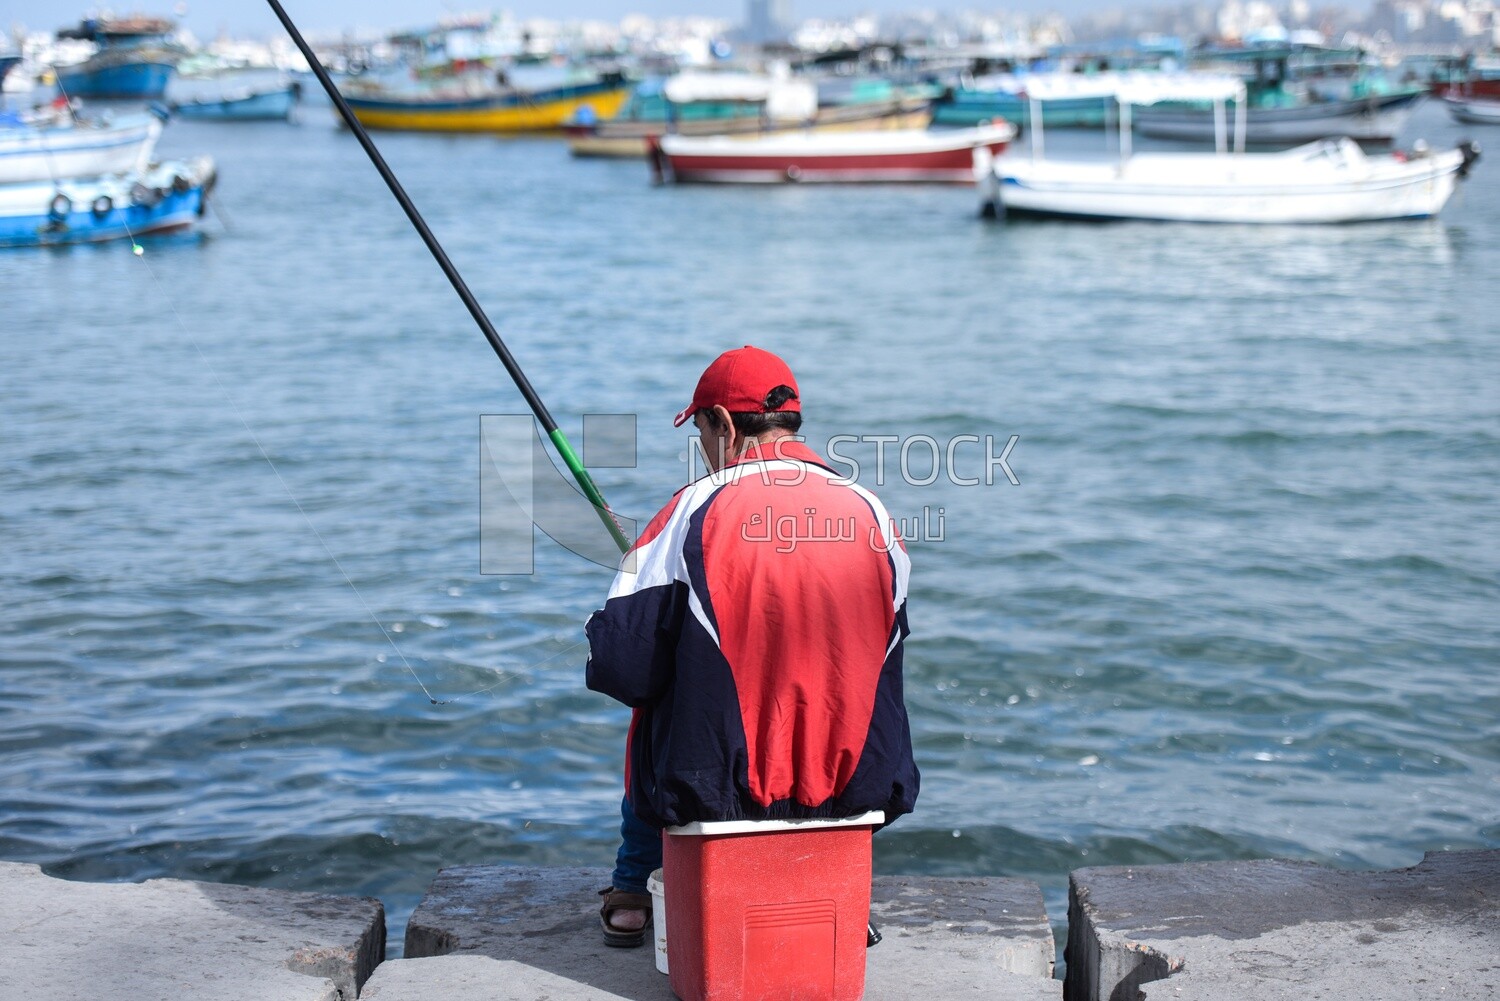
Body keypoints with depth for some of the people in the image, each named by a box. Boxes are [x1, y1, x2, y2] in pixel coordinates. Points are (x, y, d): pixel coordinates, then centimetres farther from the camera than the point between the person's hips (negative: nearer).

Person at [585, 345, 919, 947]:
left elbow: (621, 666, -12)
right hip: (857, 784, 3)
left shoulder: (696, 510, -11)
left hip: (716, 783, -2)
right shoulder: (871, 514, 0)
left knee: (653, 717, 31)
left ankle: (632, 892, 40)